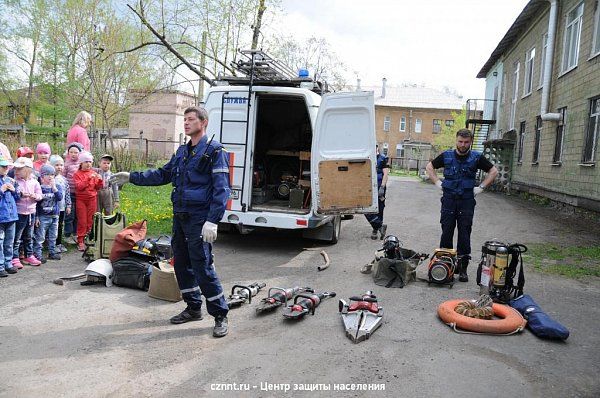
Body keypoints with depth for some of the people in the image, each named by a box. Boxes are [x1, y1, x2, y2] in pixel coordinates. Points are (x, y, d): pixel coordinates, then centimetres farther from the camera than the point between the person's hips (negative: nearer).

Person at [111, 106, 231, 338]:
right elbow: (163, 175, 22)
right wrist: (132, 177, 17)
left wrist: (212, 221, -23)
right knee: (181, 264, 14)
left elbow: (221, 189, -15)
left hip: (199, 220, -8)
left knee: (202, 267, -7)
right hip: (180, 217, 8)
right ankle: (193, 308, 29)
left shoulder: (214, 151, -9)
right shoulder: (183, 151, 15)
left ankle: (220, 316, 6)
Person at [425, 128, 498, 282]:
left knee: (464, 234, 1)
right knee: (446, 233, 2)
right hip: (449, 199, 1)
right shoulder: (446, 156, 3)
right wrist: (437, 182, 5)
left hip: (467, 200, -1)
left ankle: (462, 269, 8)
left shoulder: (476, 157, 1)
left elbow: (493, 171, 10)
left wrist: (481, 187, 2)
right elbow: (429, 167, 15)